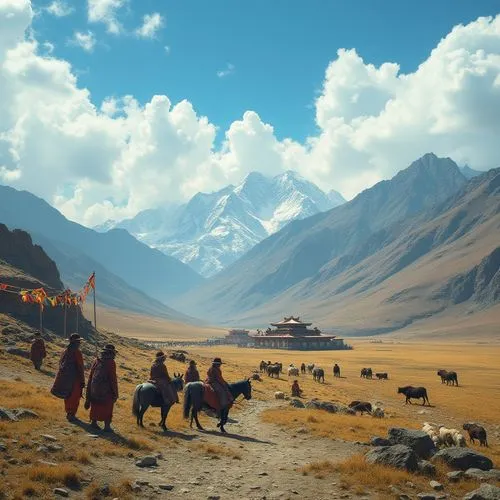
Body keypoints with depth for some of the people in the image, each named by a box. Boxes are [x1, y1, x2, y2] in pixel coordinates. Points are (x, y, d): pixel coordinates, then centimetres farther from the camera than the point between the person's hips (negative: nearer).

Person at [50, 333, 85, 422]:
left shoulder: (65, 351, 5)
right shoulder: (77, 352, -16)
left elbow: (61, 365, 13)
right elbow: (80, 367, -16)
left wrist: (62, 378, 23)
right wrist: (82, 381, -10)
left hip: (65, 378, 7)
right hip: (75, 379, -7)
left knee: (68, 396, 17)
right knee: (75, 397, 4)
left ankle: (69, 413, 26)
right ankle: (72, 414, 7)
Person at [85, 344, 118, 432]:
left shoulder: (97, 361, 6)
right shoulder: (111, 363, -12)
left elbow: (90, 376, 11)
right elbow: (113, 379, -12)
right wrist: (115, 393, -6)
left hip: (94, 389, 6)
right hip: (106, 391, -6)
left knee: (96, 406, 18)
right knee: (107, 408, 4)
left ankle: (93, 422, 27)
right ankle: (107, 426, 3)